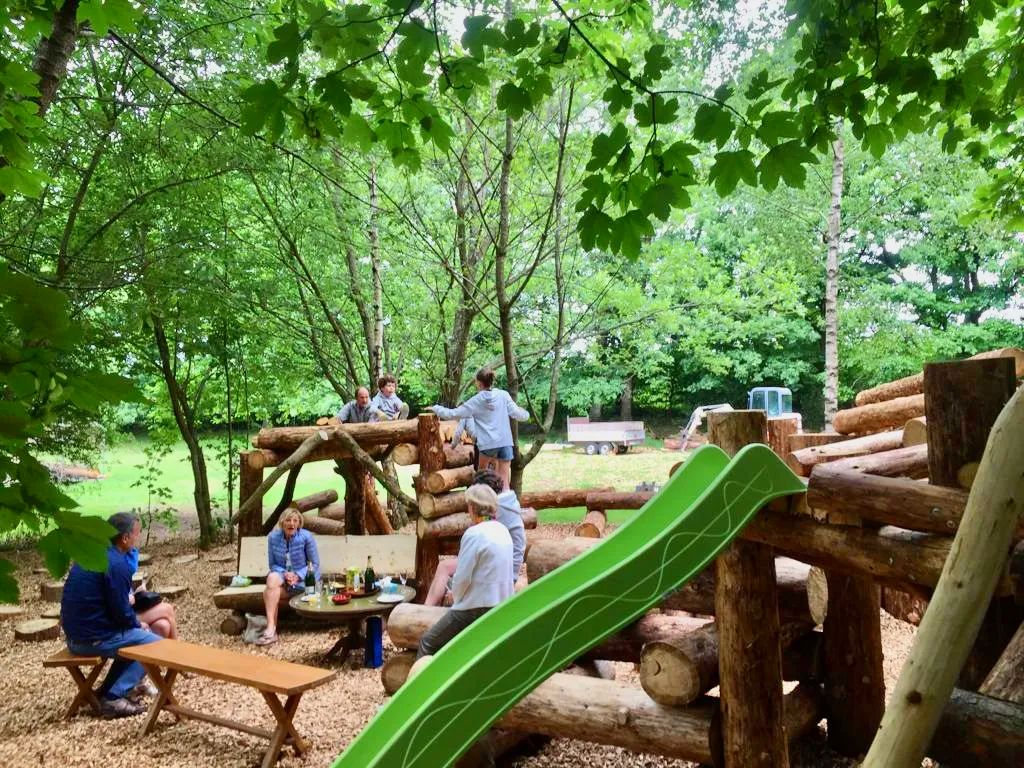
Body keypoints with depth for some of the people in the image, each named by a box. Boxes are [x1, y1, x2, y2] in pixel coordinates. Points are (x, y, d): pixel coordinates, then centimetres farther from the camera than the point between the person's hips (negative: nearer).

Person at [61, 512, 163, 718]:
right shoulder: (116, 564, -21)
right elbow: (122, 613, -18)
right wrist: (139, 624, 1)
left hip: (75, 634, 9)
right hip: (94, 638, -9)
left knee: (132, 635, 27)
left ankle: (108, 689, 22)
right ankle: (113, 698, -5)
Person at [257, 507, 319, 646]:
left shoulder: (306, 537, -13)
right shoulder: (273, 537, -4)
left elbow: (315, 564, -6)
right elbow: (273, 564, 3)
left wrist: (298, 576, -20)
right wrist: (285, 574, -17)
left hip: (304, 579, -4)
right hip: (283, 575, 4)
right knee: (272, 578, -32)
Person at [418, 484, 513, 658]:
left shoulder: (474, 533, -17)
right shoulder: (503, 531, 6)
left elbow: (463, 578, -16)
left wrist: (456, 597, 4)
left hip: (477, 608, -8)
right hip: (503, 606, 8)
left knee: (427, 642, 3)